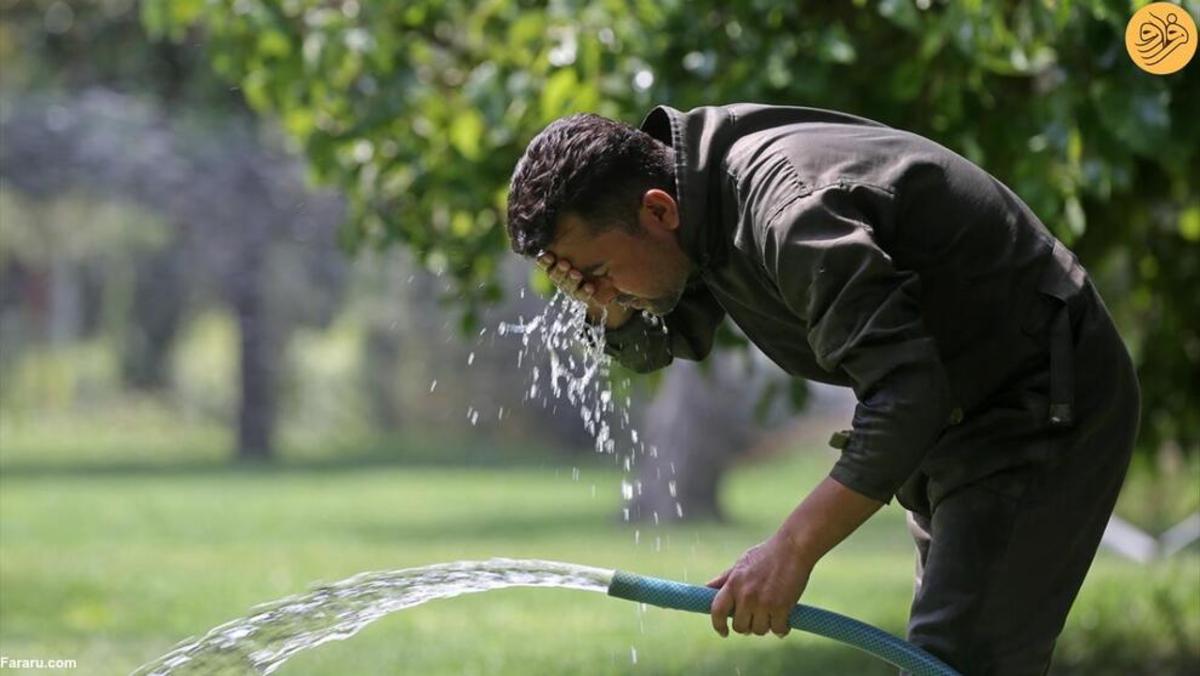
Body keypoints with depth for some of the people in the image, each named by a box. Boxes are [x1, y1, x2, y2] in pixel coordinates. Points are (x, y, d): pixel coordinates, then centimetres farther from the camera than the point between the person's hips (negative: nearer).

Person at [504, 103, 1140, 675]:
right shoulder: (697, 191, -2)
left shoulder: (791, 212, -33)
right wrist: (601, 291, -9)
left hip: (1042, 405, -10)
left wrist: (793, 548, -37)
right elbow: (651, 345, 15)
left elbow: (906, 395, -36)